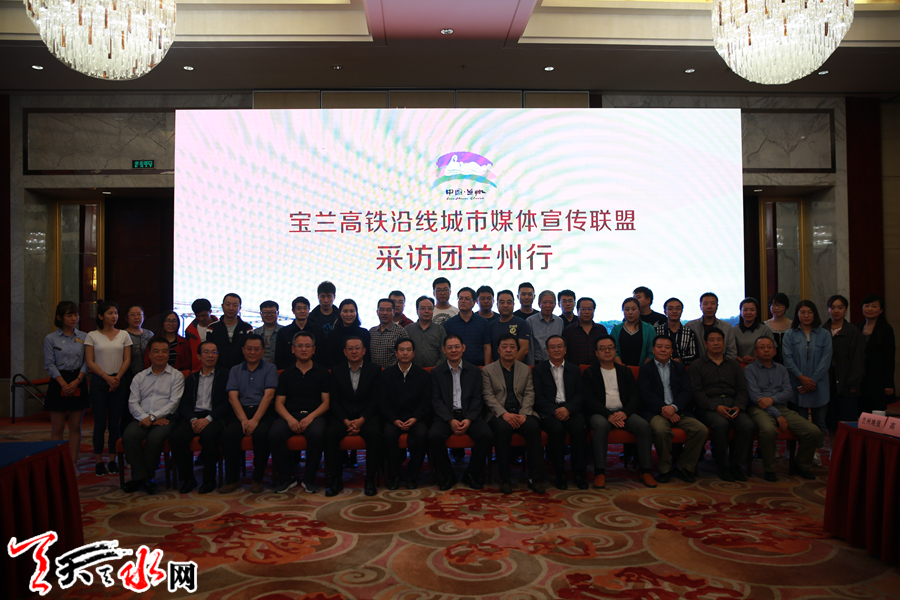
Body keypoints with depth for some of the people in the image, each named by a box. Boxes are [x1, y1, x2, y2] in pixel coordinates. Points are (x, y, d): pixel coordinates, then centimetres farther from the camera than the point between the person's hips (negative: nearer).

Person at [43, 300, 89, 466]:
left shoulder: (84, 337, 5)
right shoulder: (50, 339, 1)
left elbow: (87, 362, 1)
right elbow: (50, 364, -3)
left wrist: (76, 381, -13)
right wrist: (64, 384, -13)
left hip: (78, 383, 2)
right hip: (58, 383, -1)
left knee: (76, 426, 5)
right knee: (57, 427, 2)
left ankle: (73, 464, 11)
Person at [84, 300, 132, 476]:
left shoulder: (123, 335, 8)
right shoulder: (92, 336, 3)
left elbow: (127, 360, 5)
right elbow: (89, 362, -1)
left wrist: (117, 378, -8)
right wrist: (107, 378, -10)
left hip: (119, 381, 1)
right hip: (99, 382, -1)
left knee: (114, 422, 3)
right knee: (100, 422, 0)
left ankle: (113, 460, 10)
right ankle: (99, 461, 8)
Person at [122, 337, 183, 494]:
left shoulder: (176, 376, 9)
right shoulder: (140, 377, 19)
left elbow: (174, 402, -3)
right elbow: (133, 403, 7)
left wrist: (153, 417, -13)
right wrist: (145, 418, -11)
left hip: (165, 418, -3)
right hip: (143, 419, 3)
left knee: (154, 438, -33)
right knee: (129, 435, -28)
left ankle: (145, 477, -12)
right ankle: (141, 477, -18)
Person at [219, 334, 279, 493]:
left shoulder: (270, 368, 9)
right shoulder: (235, 370, 18)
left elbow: (268, 395, -4)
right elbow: (232, 397, 5)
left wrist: (255, 419, -17)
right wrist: (244, 420, -12)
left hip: (263, 412, -2)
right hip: (241, 412, 2)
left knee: (261, 434, -33)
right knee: (228, 434, -28)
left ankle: (258, 479, -15)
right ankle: (232, 479, -12)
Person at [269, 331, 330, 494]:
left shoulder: (322, 373, 13)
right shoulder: (286, 374, 17)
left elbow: (326, 402, 7)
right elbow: (279, 403, 10)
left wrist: (310, 417, -12)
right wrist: (289, 419, -11)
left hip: (314, 416, -1)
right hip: (289, 415, 2)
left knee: (316, 434, -36)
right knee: (275, 434, -31)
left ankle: (309, 479, -14)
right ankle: (286, 478, -11)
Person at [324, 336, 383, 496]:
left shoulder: (374, 369, 5)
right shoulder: (336, 370, 8)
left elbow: (375, 400, -1)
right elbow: (334, 400, 2)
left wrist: (361, 420, -15)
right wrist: (346, 421, -13)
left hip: (366, 415, -1)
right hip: (342, 416, 1)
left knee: (374, 433, -32)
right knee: (330, 433, -29)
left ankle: (370, 479, -21)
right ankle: (335, 479, -17)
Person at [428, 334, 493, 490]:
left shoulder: (473, 370, 11)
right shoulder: (437, 372, 8)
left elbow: (477, 399, 5)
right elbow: (436, 400, 0)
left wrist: (468, 420, -12)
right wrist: (450, 420, -15)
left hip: (469, 415, 1)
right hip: (445, 416, -1)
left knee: (486, 436, -26)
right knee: (434, 436, -30)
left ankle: (472, 474, -3)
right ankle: (447, 476, -7)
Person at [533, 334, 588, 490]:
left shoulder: (575, 370, 19)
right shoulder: (539, 370, 12)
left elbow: (580, 395, 7)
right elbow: (538, 397, 1)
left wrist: (567, 408, -13)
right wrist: (555, 411, -15)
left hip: (570, 410, 2)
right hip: (548, 412, -2)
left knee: (579, 427, -30)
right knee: (557, 428, -33)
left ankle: (579, 472, -17)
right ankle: (559, 473, -20)